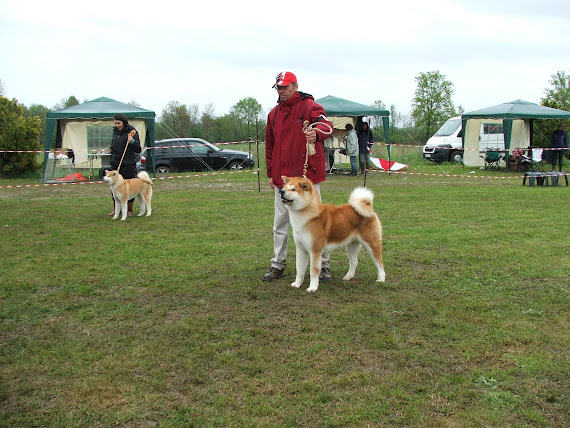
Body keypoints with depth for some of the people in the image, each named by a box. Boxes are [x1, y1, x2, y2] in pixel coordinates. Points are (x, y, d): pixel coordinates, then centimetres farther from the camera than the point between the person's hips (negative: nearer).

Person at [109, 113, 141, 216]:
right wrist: (111, 159, 19)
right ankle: (115, 209, 15)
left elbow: (138, 150, -8)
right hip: (115, 163, 6)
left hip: (128, 164, -6)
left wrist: (132, 141, -25)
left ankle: (129, 210, 12)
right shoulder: (115, 132, 12)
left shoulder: (132, 132, -5)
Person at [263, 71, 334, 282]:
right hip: (282, 177, 5)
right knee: (280, 223, 10)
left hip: (308, 175, -5)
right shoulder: (274, 114, 12)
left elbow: (325, 124, -24)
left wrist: (316, 133, -48)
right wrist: (270, 173, 13)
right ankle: (278, 265, 19)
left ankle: (323, 265, 13)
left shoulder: (309, 106, -5)